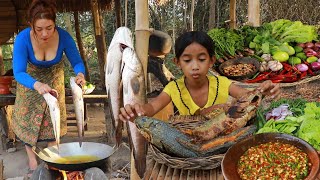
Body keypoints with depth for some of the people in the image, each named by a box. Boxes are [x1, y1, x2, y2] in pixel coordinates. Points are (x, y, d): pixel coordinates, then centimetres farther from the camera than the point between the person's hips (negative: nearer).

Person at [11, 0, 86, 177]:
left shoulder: (63, 37, -32)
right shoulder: (23, 38, -36)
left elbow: (77, 62, -20)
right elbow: (19, 72, -37)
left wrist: (80, 74, -45)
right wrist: (36, 85, -59)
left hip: (53, 79, 1)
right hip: (30, 81, 0)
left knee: (53, 119, 5)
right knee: (28, 119, 1)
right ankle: (33, 163, 12)